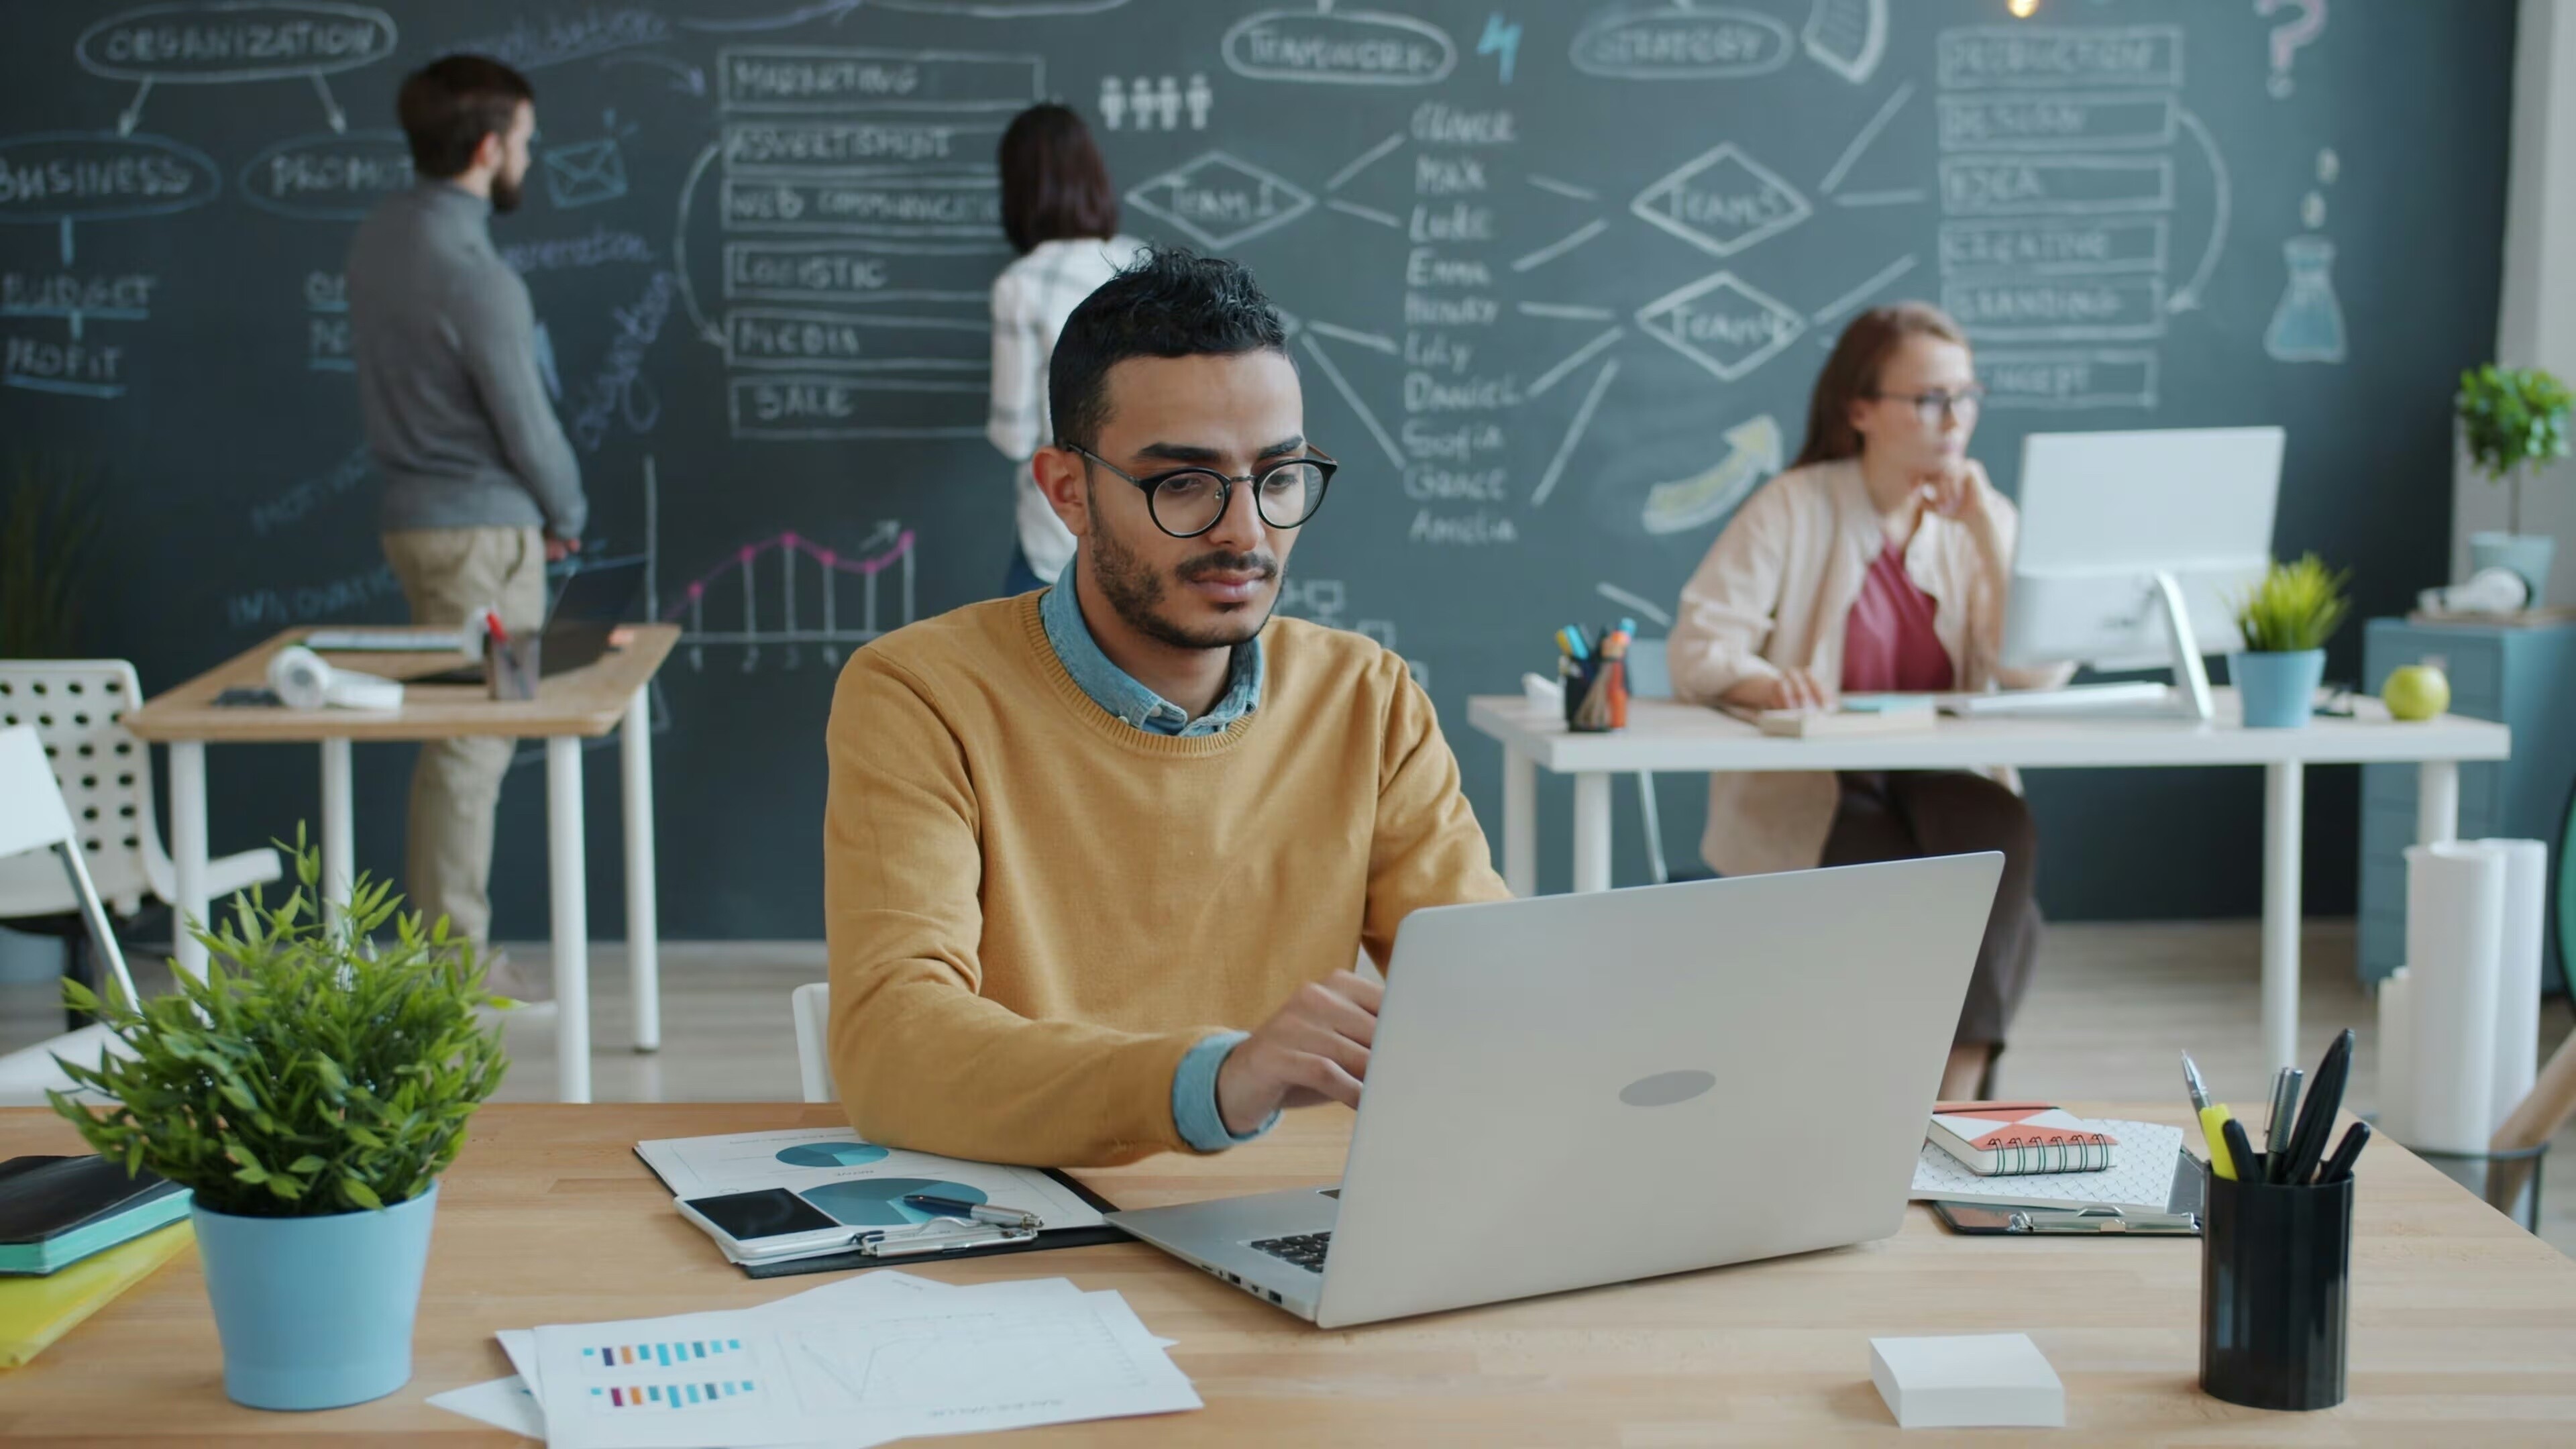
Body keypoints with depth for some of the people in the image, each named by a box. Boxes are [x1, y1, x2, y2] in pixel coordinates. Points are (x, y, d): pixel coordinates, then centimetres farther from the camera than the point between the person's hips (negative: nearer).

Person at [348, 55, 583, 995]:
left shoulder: (378, 238, 6)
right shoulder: (474, 276, -22)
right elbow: (527, 423, -16)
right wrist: (568, 515, 4)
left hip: (414, 516, 9)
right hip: (483, 529, -9)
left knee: (460, 739, 15)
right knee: (470, 747, -2)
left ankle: (448, 943, 21)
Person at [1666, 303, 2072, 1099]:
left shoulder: (1981, 517, 7)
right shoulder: (1795, 509, -3)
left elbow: (2041, 672, -7)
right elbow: (1697, 647, -13)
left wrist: (1985, 529, -13)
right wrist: (1765, 682, -35)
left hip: (1941, 785, 3)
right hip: (1800, 797, -3)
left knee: (2004, 833, -32)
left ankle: (1956, 1094, -29)